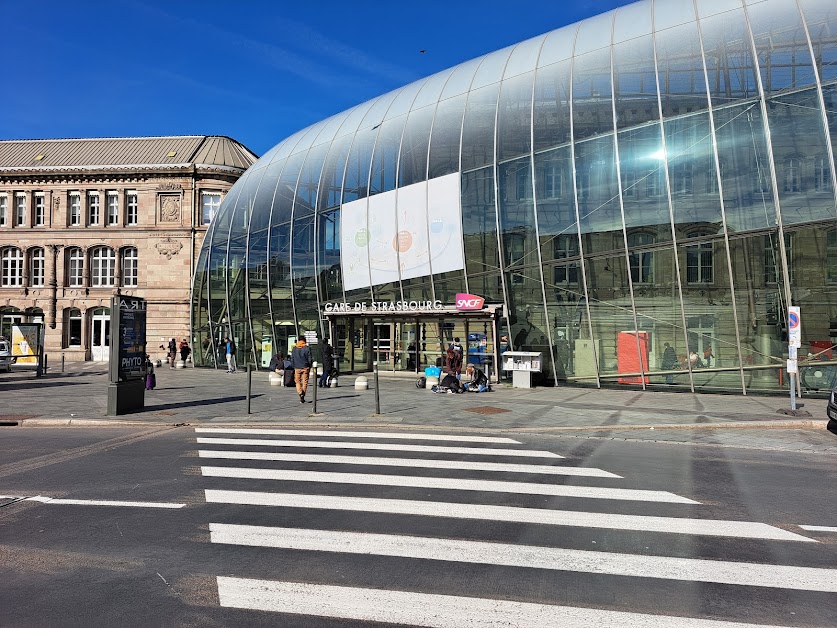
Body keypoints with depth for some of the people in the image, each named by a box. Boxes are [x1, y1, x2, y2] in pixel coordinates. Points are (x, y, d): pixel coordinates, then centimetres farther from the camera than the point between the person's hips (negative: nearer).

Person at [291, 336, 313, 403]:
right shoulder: (307, 348, -2)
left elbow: (292, 359, 7)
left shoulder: (294, 349, 5)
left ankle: (300, 393, -14)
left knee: (297, 382, 11)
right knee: (304, 382, 6)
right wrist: (309, 367, 7)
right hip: (305, 368, -1)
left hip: (297, 368, 1)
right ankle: (302, 397, 7)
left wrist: (294, 367, 16)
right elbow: (310, 359, -3)